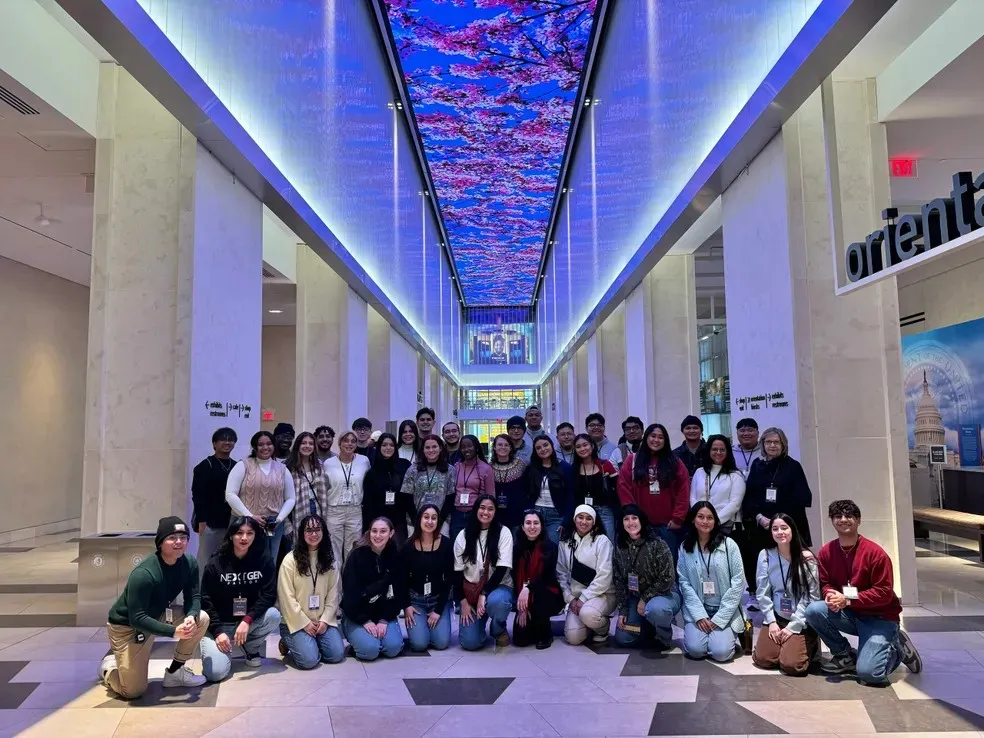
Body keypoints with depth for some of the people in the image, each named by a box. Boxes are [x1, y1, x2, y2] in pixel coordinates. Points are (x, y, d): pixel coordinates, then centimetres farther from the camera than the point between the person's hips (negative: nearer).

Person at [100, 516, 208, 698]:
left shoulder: (189, 563, -15)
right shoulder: (143, 574, -33)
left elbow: (193, 597, -10)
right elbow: (137, 619, -33)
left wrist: (191, 617, -33)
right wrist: (174, 631, -38)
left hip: (158, 616, 6)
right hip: (127, 626, -6)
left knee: (201, 619, -15)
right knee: (133, 691, -7)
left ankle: (175, 672, 4)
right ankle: (109, 665, 25)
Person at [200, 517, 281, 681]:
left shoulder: (264, 559, -8)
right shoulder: (215, 564, -8)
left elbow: (269, 595, -13)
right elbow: (206, 601, -6)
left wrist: (247, 620, -27)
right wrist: (218, 632, -17)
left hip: (251, 621, 1)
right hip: (220, 624, -1)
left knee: (273, 615, -30)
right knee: (215, 672, -22)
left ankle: (251, 648, 2)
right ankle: (228, 647, 15)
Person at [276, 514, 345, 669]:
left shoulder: (329, 560, 5)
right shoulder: (290, 560, -9)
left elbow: (333, 594, 3)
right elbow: (287, 597, -11)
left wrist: (325, 620, -9)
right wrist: (305, 623, -12)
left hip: (323, 620, 4)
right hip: (297, 622, -4)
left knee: (337, 654, -12)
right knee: (309, 659, -21)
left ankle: (312, 642, 18)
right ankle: (288, 642, 11)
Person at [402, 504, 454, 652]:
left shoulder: (445, 544, -10)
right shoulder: (409, 545, -10)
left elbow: (449, 578, -7)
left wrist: (439, 609, -11)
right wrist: (406, 605, -10)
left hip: (439, 598, 1)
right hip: (415, 599, 0)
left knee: (441, 643, -12)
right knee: (419, 643, -15)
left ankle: (434, 619, 19)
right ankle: (419, 625, 18)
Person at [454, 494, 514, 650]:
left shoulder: (503, 533, -7)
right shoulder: (464, 535, 0)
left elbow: (502, 569, -14)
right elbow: (457, 572, 1)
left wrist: (484, 595, -22)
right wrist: (463, 601, -8)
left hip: (498, 586, -1)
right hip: (471, 590, 2)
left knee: (496, 601, -39)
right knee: (470, 642, -16)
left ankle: (499, 630, -3)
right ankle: (479, 621, 21)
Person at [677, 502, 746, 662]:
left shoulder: (729, 545, -4)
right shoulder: (685, 548, 2)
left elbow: (738, 582, -7)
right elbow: (684, 583, -1)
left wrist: (718, 618, -10)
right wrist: (700, 616, -12)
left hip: (726, 611, -1)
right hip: (697, 610, 1)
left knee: (721, 652, -20)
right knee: (695, 649, -20)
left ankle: (728, 634, 13)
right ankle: (696, 630, 14)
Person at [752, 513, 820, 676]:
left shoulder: (807, 558, -9)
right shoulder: (765, 555, -3)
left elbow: (811, 596, -9)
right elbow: (762, 592, 1)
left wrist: (793, 626, -11)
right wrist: (771, 621, -7)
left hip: (801, 622, -2)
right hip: (776, 618, 2)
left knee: (791, 665, -18)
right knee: (763, 659, -12)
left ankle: (808, 646, 15)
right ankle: (783, 644, 19)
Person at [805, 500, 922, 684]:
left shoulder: (875, 552, -19)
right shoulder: (826, 552, -5)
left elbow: (885, 593, -19)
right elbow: (824, 584, 1)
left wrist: (847, 600, -26)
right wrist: (830, 594, -24)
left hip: (879, 618, -5)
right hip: (849, 614, 5)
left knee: (869, 673, -21)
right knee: (813, 610, -24)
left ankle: (897, 648, 13)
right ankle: (845, 655, 2)